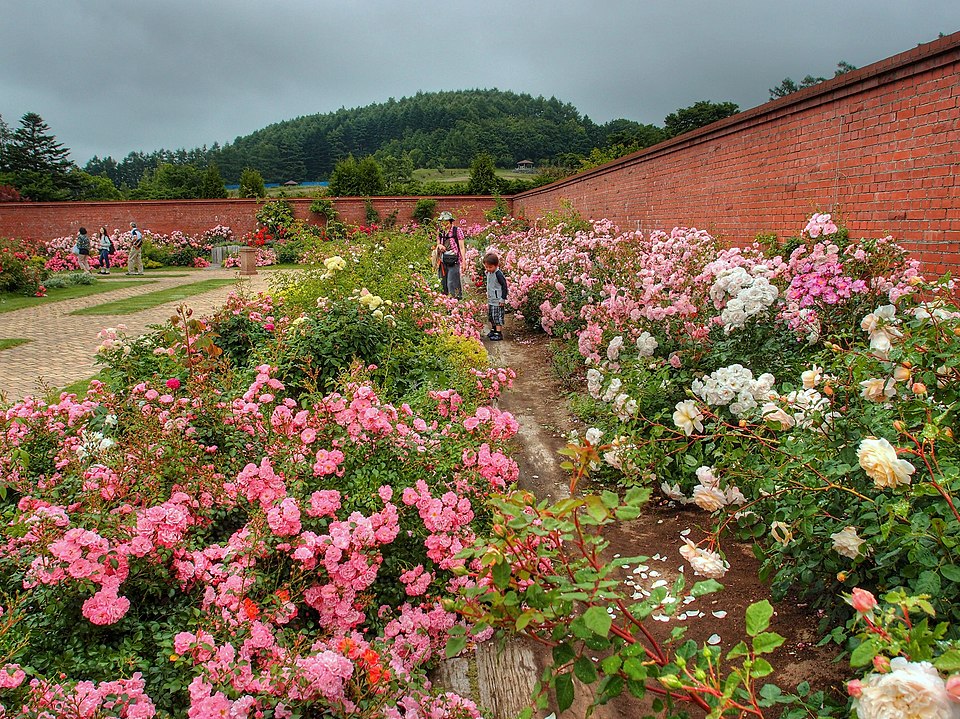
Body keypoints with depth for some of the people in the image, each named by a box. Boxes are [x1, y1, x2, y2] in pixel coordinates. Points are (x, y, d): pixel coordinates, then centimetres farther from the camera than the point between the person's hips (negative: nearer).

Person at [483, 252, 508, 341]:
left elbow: (504, 285, -18)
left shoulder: (498, 274, -19)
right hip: (491, 300, 9)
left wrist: (503, 299, -18)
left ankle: (499, 333, -2)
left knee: (498, 316, -6)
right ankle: (493, 330, 30)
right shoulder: (488, 273, 8)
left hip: (497, 300, -9)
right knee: (491, 316, 17)